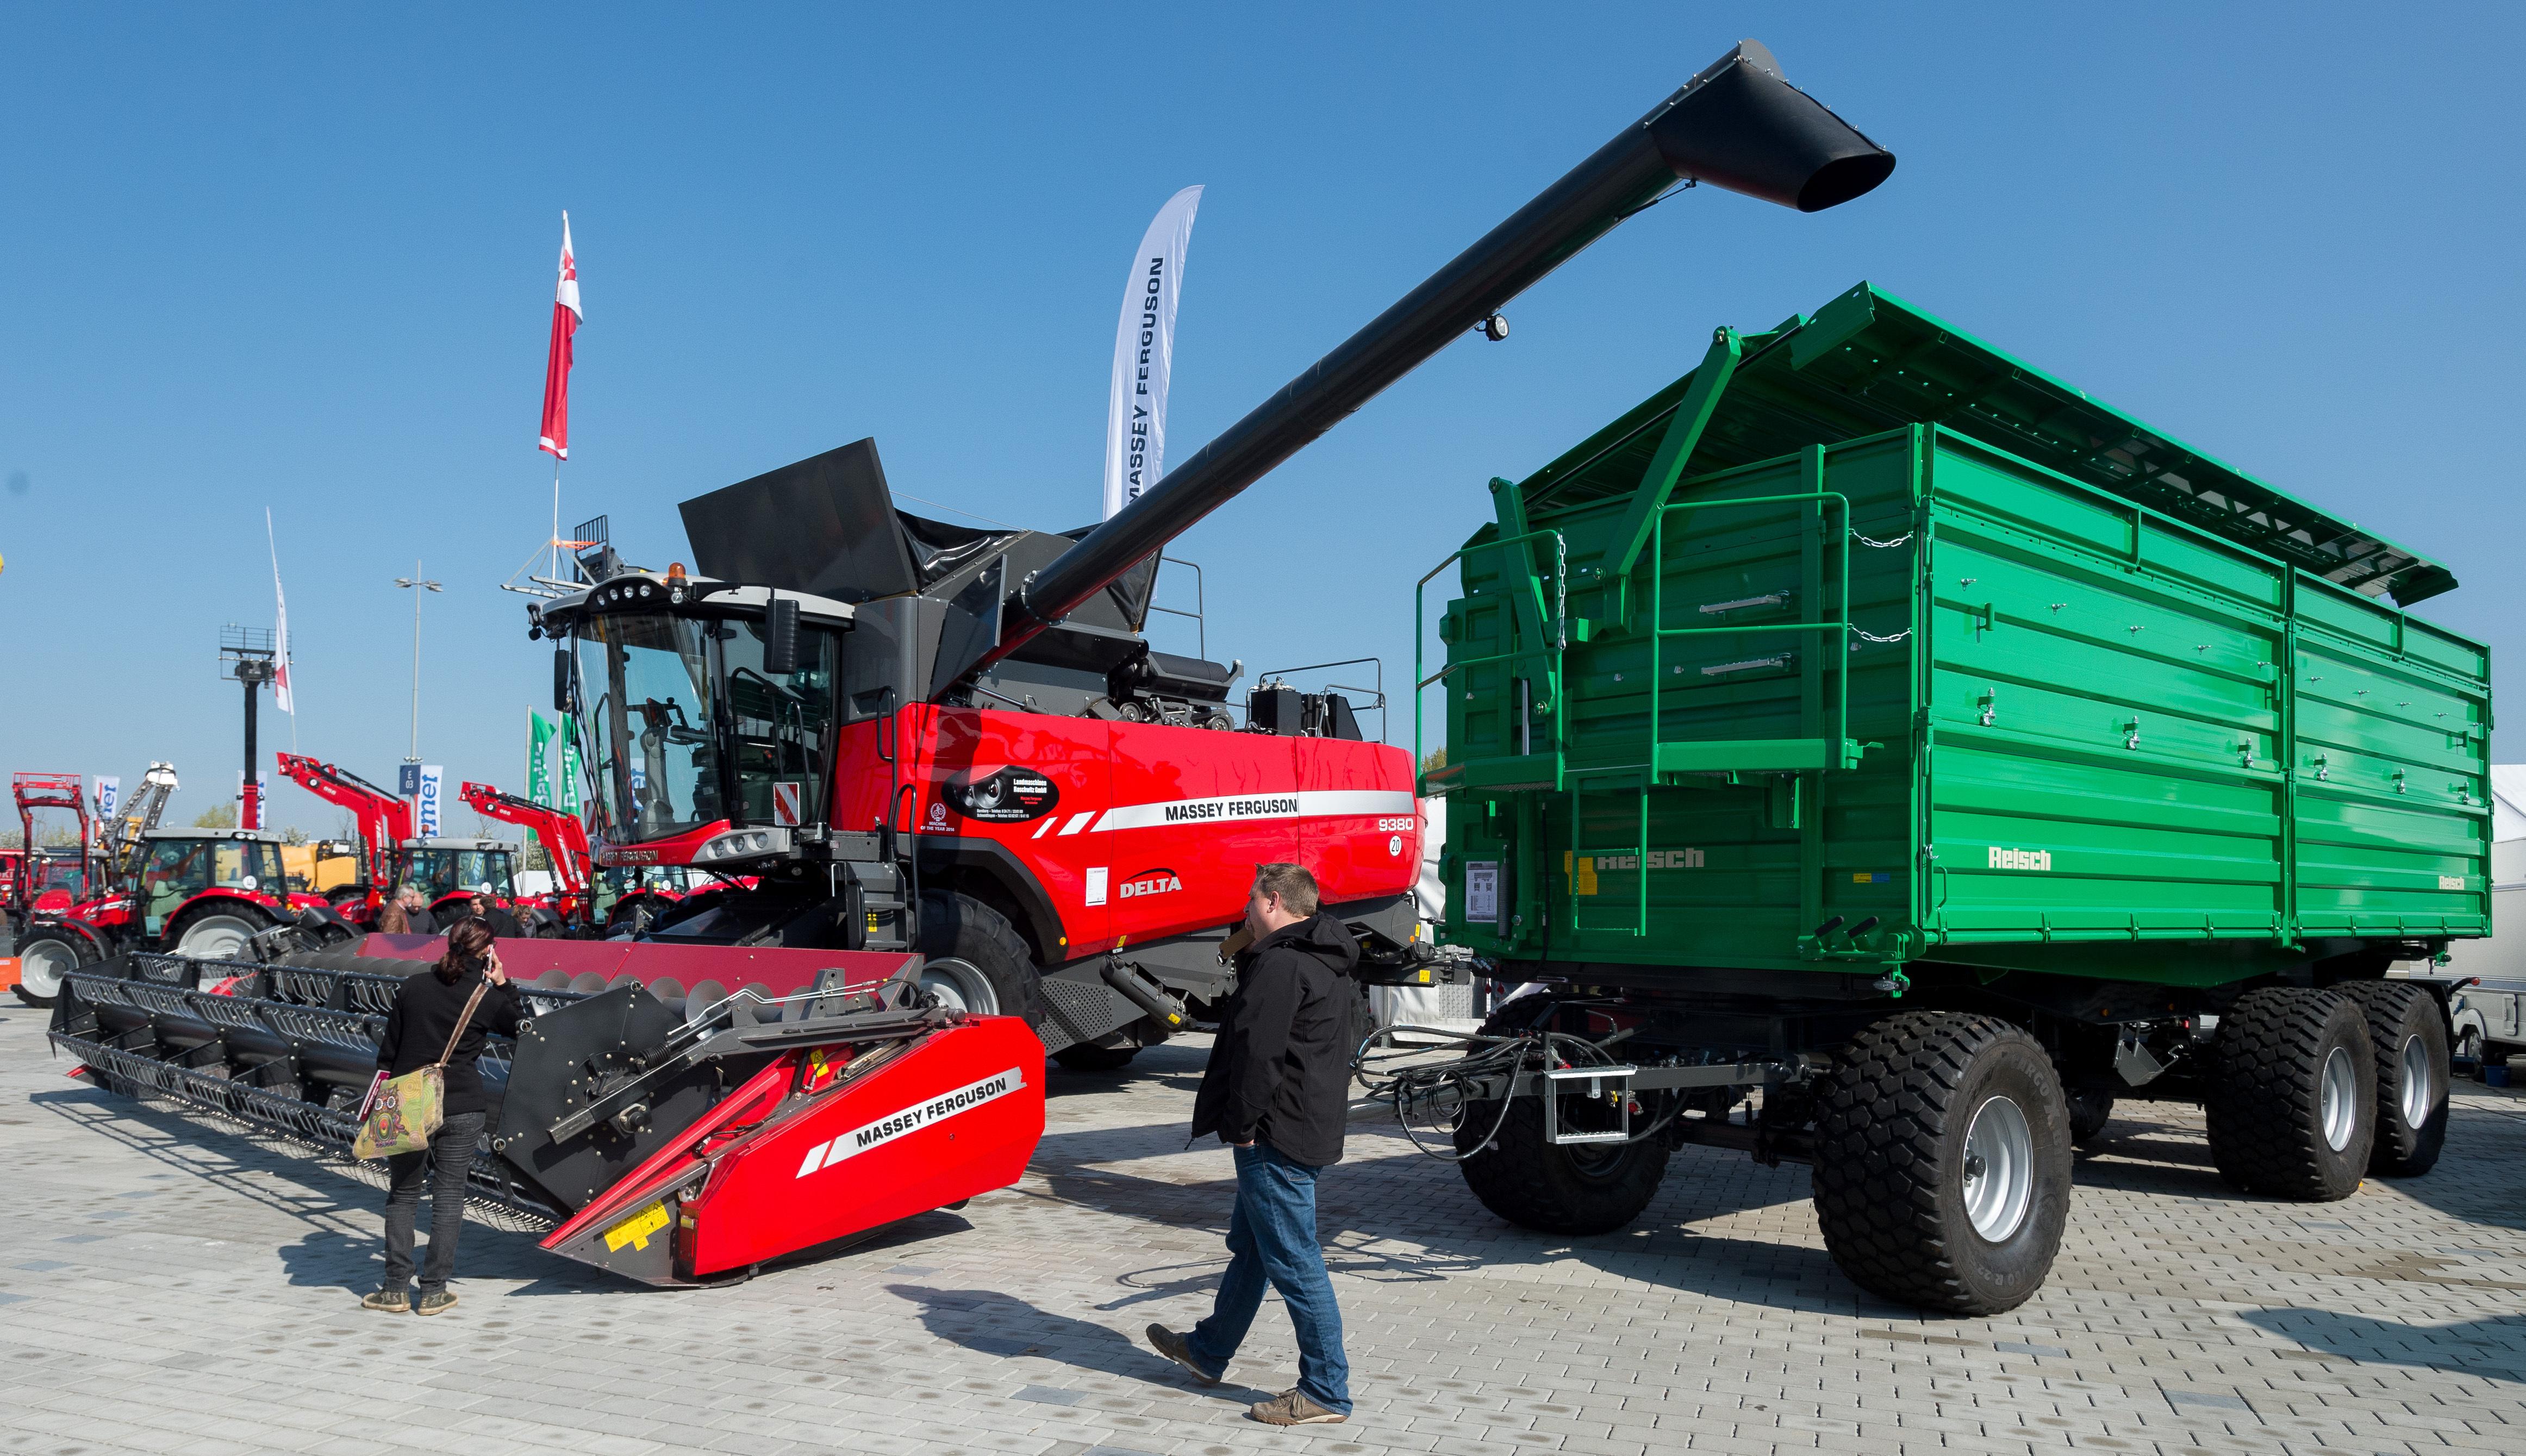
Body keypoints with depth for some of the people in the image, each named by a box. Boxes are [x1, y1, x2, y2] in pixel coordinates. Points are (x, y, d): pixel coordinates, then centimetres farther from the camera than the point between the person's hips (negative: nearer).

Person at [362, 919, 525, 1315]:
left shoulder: (413, 987, 2)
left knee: (402, 1194, 12)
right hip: (462, 1108, -2)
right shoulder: (486, 999, -5)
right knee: (449, 1195, 6)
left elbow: (388, 1052, 6)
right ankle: (433, 1292, 7)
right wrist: (504, 984, 10)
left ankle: (395, 1289, 14)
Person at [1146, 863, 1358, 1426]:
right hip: (1312, 1129, 11)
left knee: (1293, 1262, -4)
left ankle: (1327, 1393, 3)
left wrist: (1240, 1124, -14)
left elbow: (1257, 1051, -24)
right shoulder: (1325, 965, 15)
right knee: (1249, 1246, 22)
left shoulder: (1280, 964, -18)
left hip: (1276, 1138, -11)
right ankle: (1208, 1351, 37)